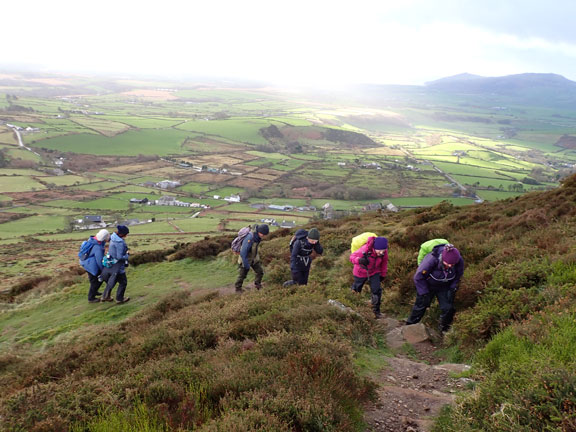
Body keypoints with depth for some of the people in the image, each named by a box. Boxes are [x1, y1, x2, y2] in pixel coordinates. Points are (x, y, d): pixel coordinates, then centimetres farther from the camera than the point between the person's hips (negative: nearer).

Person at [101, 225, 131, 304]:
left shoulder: (113, 237, -1)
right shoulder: (120, 243, -27)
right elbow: (119, 257, -28)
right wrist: (127, 256, -9)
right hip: (117, 266, -9)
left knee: (111, 281, 26)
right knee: (123, 282, 11)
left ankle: (105, 296, 37)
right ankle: (119, 299, 21)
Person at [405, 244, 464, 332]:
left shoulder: (459, 261, -26)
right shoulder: (431, 260, -39)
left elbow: (458, 276, -2)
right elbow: (418, 277, -24)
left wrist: (453, 289, -9)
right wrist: (424, 294, -19)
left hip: (444, 287, 3)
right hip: (427, 285, -3)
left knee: (448, 308, -4)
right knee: (420, 306, 6)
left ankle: (444, 330, 20)